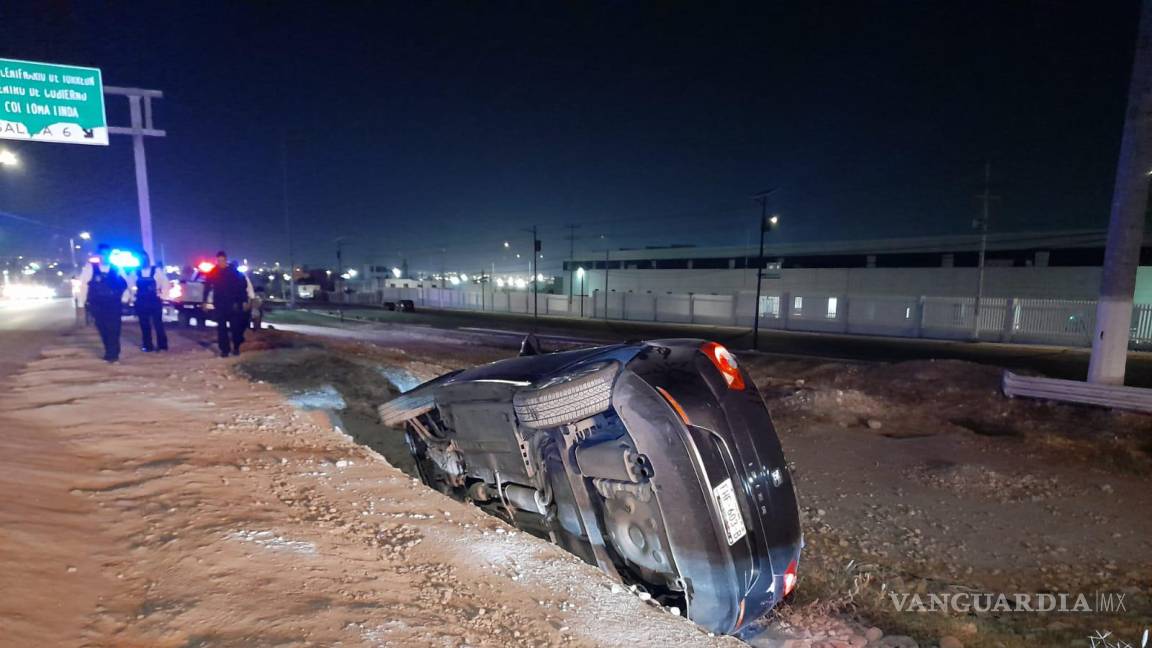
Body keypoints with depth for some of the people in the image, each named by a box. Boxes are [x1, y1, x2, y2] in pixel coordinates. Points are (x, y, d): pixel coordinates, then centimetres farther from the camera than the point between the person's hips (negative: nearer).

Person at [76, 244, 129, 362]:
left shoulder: (116, 269, 5)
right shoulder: (90, 268, 1)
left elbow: (126, 284, 12)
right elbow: (83, 285, 2)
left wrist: (124, 298, -1)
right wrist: (82, 303, 0)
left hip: (113, 305, 0)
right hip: (97, 305, 1)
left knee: (114, 329, -6)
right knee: (103, 330, 8)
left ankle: (113, 354, 2)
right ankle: (110, 353, 19)